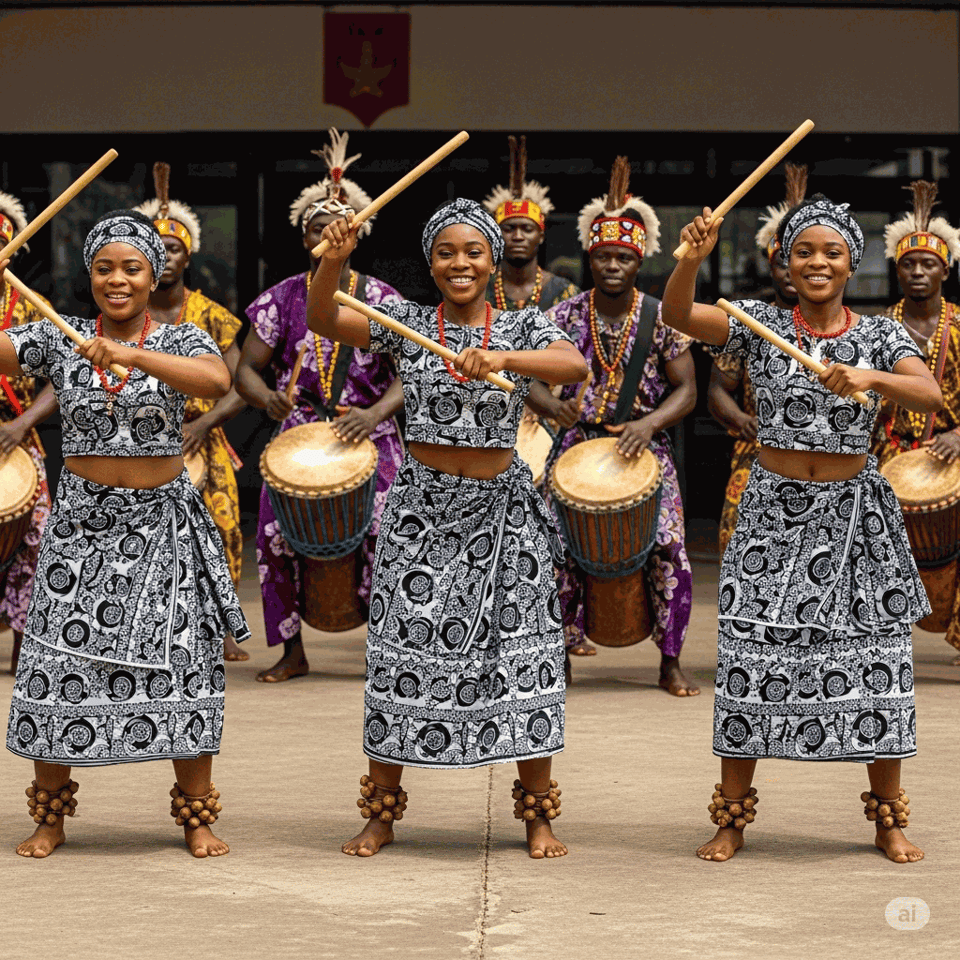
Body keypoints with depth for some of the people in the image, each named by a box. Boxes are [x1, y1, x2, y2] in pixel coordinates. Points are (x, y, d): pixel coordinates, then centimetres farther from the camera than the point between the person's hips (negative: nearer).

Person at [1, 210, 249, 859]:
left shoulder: (183, 340, -2)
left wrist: (134, 356, -35)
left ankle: (197, 817, 11)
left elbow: (218, 380, -24)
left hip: (163, 520, -1)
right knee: (60, 663, 1)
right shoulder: (59, 340, 3)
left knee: (181, 661, -1)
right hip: (81, 519, 1)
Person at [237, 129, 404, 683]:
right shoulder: (283, 298, 6)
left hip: (370, 437, -1)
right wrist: (266, 397, -17)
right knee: (275, 533, -12)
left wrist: (375, 413, -22)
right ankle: (292, 652, 2)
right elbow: (247, 368, 6)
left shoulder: (381, 299, 3)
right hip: (298, 434, 1)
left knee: (381, 532, -17)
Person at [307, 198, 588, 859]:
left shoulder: (525, 326, 0)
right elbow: (324, 320, -10)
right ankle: (382, 814, 13)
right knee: (402, 654, 2)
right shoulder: (407, 325, 2)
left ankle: (538, 816, 14)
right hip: (422, 505, 0)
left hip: (502, 508, 0)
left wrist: (502, 358, -36)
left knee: (520, 655, 2)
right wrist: (333, 262, -28)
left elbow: (575, 366, -20)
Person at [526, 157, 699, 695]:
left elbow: (685, 391, -1)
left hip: (645, 449, -1)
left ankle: (671, 665, 1)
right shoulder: (566, 316, 2)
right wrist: (554, 405, -21)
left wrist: (649, 424, -18)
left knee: (670, 552, -12)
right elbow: (530, 381, 2)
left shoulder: (662, 318, -1)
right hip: (578, 448, 1)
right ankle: (566, 641, 18)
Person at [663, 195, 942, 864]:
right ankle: (733, 819, 11)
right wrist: (693, 258, -32)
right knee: (751, 659, -1)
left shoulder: (882, 335, 1)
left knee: (875, 661, 1)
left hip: (855, 515, 0)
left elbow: (930, 395, -15)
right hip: (774, 508, 0)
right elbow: (678, 315, -13)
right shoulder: (762, 325, 1)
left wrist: (869, 377, -33)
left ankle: (890, 821, 14)